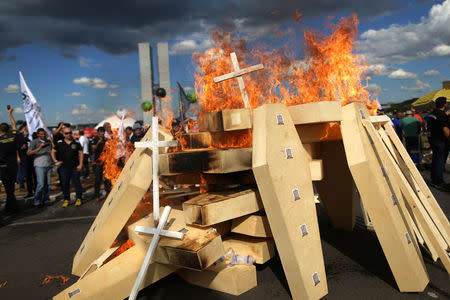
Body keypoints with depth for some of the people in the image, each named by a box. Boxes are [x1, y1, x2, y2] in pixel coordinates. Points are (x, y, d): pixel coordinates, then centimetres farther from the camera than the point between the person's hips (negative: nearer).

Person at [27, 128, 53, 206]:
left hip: (48, 165, 5)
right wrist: (38, 148, -25)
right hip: (40, 165, -5)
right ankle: (36, 201, -1)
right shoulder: (34, 142, -2)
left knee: (47, 184, 6)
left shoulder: (48, 141, 15)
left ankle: (46, 200, 14)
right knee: (41, 184, -10)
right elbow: (29, 153, -14)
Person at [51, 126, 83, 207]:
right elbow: (53, 152, 11)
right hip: (64, 167, 1)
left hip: (74, 167, -1)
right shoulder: (59, 143, 3)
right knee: (65, 184, 8)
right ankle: (66, 199, 20)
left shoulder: (76, 143, 2)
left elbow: (80, 153, 5)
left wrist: (80, 164, -2)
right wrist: (56, 161, -1)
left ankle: (79, 198, 13)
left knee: (77, 183, 1)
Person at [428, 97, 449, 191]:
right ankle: (439, 183, 7)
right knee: (440, 161, 0)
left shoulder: (433, 113, 7)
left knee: (435, 160, 17)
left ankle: (434, 180, 26)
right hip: (441, 141, -9)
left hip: (433, 139, 9)